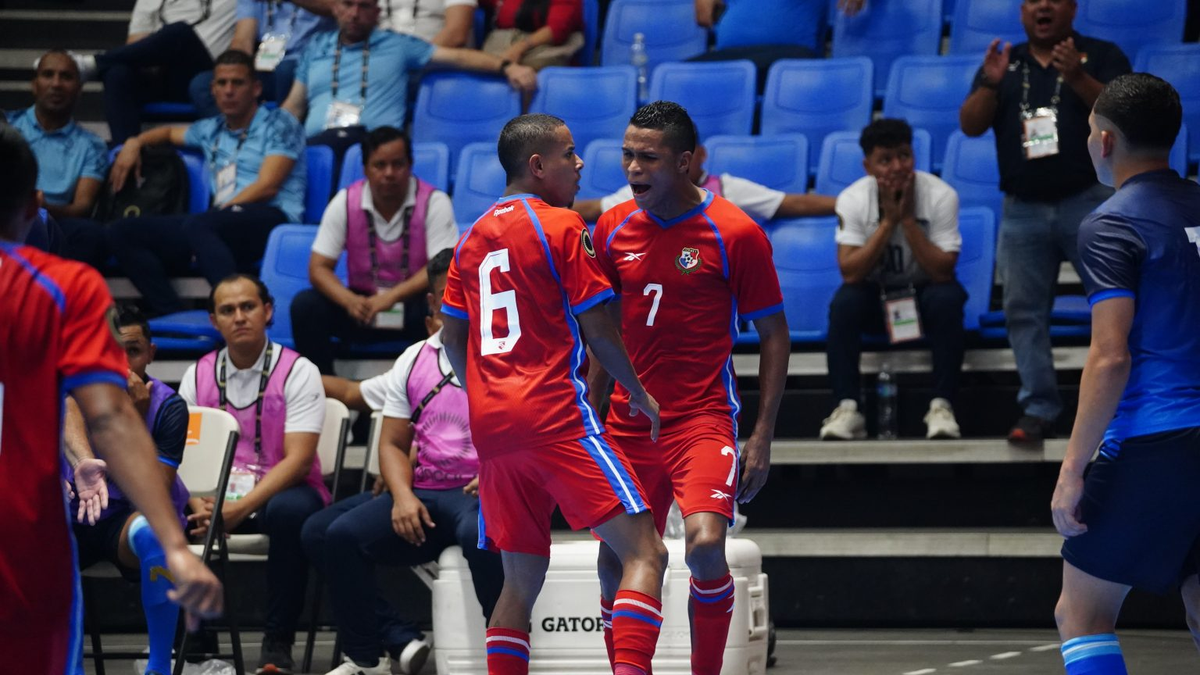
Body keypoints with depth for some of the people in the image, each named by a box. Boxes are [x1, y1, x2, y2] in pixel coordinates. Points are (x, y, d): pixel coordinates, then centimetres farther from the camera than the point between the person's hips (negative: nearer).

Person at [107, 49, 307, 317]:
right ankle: (173, 316, -25)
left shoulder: (279, 125, 8)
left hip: (272, 219, -7)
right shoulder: (212, 130, 27)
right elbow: (170, 133, 48)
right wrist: (135, 142, 29)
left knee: (196, 225, -39)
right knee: (122, 232, -7)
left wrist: (224, 209, -11)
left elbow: (267, 187, -5)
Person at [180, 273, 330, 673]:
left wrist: (240, 508, -25)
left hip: (280, 493, -3)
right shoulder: (198, 376, 10)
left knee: (289, 510, -39)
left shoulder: (297, 372, -3)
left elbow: (298, 460, -13)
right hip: (217, 497, 3)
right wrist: (202, 504, -19)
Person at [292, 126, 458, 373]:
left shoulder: (433, 202, -11)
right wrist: (349, 301, -29)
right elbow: (319, 268, -8)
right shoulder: (345, 203, -5)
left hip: (414, 304, -2)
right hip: (362, 302, 2)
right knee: (305, 305, -22)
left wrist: (392, 297, -33)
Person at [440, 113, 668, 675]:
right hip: (557, 415, -7)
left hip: (491, 424, 8)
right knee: (644, 553, -10)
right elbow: (597, 328, -4)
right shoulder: (561, 227, -4)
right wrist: (641, 396, 9)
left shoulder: (474, 237, 17)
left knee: (521, 579, 13)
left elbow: (451, 337, 18)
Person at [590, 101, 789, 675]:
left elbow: (774, 336, -2)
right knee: (615, 563, 3)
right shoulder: (613, 229, 6)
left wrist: (762, 435, -8)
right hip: (628, 424, 5)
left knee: (706, 546, -23)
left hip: (703, 419, -5)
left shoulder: (735, 234, -8)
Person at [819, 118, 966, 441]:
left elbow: (942, 271, -24)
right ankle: (846, 408, -28)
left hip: (924, 294, -1)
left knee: (947, 299, -33)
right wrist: (888, 221, -29)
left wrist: (908, 219, -30)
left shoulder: (940, 195, -18)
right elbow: (850, 272, -24)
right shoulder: (852, 199, -16)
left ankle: (941, 406, -28)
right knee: (844, 302, -31)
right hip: (875, 295, 1)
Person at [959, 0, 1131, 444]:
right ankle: (1038, 410, 5)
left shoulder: (1101, 57, 4)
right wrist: (990, 85, -13)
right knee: (1024, 311, 1)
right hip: (1023, 209, 3)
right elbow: (971, 125, 5)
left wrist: (1078, 78, -25)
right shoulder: (1005, 64, 13)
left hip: (1090, 202, -3)